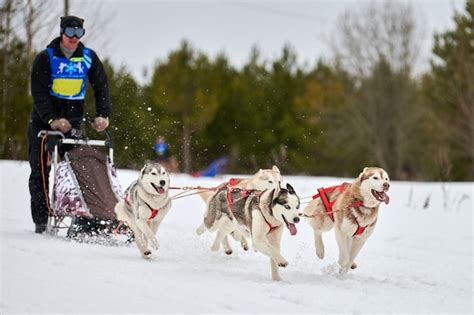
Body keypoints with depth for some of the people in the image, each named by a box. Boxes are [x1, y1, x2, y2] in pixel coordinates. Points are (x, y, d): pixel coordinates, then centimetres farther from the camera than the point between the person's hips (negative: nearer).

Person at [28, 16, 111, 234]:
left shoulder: (89, 58, 2)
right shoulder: (45, 58, -7)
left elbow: (101, 87, 3)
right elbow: (39, 93, -14)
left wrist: (103, 115, -12)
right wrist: (52, 120, -27)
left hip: (73, 119, 2)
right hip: (44, 120, -2)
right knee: (41, 170, -3)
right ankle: (41, 220, 0)